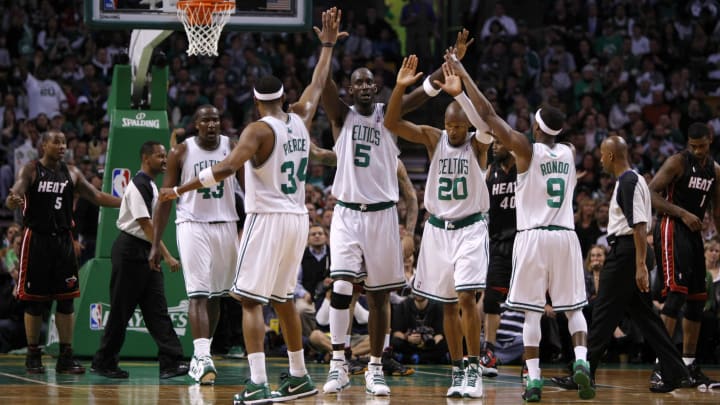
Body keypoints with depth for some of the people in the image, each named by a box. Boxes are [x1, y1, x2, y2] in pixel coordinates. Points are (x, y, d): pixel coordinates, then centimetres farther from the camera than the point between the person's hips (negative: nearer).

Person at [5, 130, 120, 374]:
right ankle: (33, 356, 10)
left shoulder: (71, 173, 10)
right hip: (37, 239, -4)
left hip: (63, 239, 4)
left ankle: (66, 357, 5)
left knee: (66, 299, 1)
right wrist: (12, 200, -41)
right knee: (34, 300, 0)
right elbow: (15, 194, -16)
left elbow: (96, 197, 12)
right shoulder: (30, 170, -3)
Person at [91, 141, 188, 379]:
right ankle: (104, 363, 8)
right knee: (121, 311, -2)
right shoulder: (139, 186, -15)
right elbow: (146, 225, -21)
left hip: (146, 253, 9)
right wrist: (167, 256, -25)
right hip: (131, 251, -9)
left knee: (157, 310, 0)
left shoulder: (150, 185, 16)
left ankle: (171, 362, -7)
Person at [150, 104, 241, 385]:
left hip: (226, 226, 3)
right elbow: (166, 199, 0)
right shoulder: (181, 153, -2)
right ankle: (203, 358, -22)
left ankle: (200, 355, 21)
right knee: (198, 295, -13)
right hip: (193, 225, -3)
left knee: (215, 296, 9)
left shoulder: (233, 149, 3)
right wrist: (155, 244, -3)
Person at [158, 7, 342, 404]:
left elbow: (226, 167, -23)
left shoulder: (258, 130, -11)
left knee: (251, 300, -7)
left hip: (267, 220, -7)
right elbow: (317, 86, 26)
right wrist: (328, 46, 37)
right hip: (298, 219, 7)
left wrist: (180, 189, -20)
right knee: (283, 298, 19)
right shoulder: (301, 121, 8)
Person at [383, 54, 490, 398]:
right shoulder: (434, 138, 1)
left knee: (466, 298, -17)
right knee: (447, 304, 7)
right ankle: (458, 370, 16)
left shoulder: (477, 143, -6)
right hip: (438, 228, 4)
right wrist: (400, 87, -24)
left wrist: (461, 94, -42)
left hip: (471, 228, -3)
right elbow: (392, 123, -9)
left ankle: (474, 369, -9)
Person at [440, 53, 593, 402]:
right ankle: (581, 360, -14)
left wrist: (463, 75, 0)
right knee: (573, 308, 9)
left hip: (532, 237, -3)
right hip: (565, 236, 3)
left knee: (531, 311, 1)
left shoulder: (526, 149, -6)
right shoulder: (570, 153, 9)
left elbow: (488, 115, -7)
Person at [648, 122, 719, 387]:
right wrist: (683, 213, -21)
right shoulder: (677, 162, -9)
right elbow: (650, 194, -14)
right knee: (676, 293, -19)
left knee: (697, 299, 9)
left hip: (693, 233, 8)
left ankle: (689, 364, 18)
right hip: (671, 229, -8)